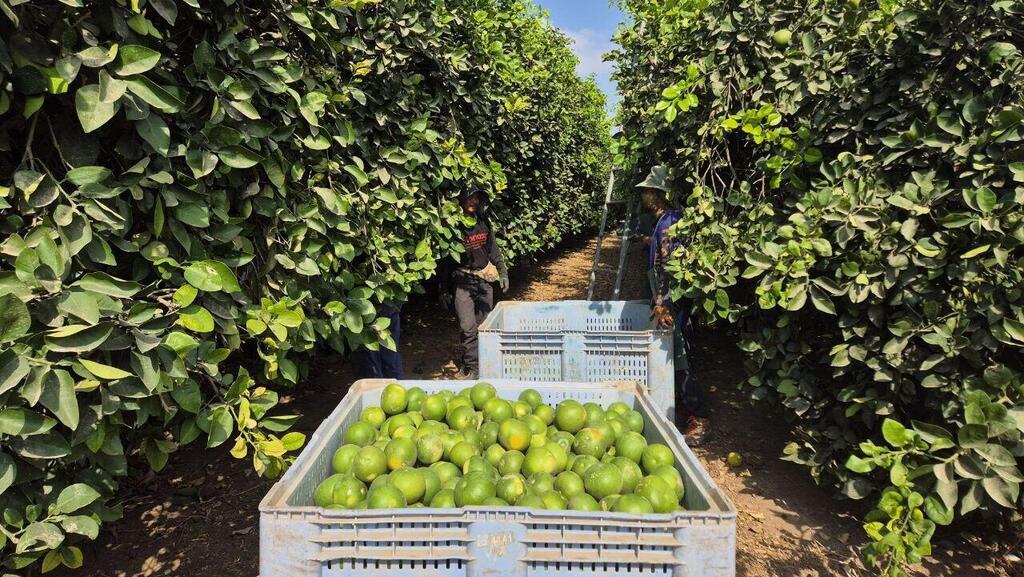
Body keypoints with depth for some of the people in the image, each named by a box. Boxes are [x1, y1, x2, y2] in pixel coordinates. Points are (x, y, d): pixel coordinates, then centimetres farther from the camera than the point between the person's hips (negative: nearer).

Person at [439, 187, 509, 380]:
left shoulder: (484, 224, 6)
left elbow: (493, 250, 16)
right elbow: (446, 261, -2)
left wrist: (503, 272, 6)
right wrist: (444, 290, -2)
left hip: (484, 279, 4)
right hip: (462, 281, -4)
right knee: (468, 327, -10)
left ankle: (477, 363, 21)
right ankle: (471, 368, 2)